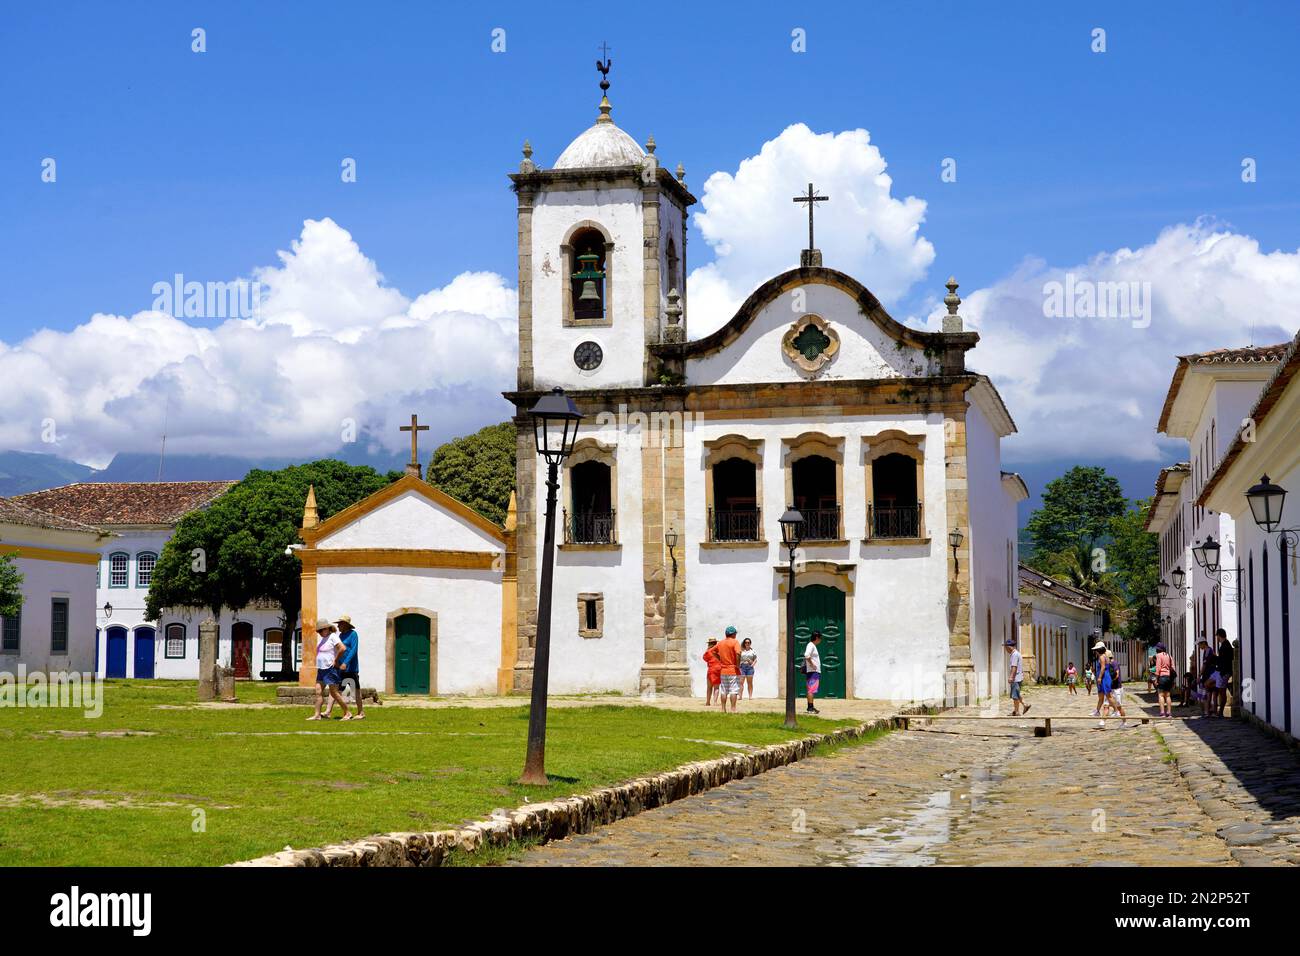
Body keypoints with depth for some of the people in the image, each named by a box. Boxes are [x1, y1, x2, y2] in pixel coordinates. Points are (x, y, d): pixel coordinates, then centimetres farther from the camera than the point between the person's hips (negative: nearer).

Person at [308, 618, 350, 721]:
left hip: (330, 669, -9)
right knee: (318, 692, 4)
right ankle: (317, 715, 6)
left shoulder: (333, 637, -13)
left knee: (334, 693, -7)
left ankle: (347, 713, 1)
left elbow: (342, 648, -26)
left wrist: (336, 660, -17)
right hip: (321, 669, 9)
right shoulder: (323, 638, 15)